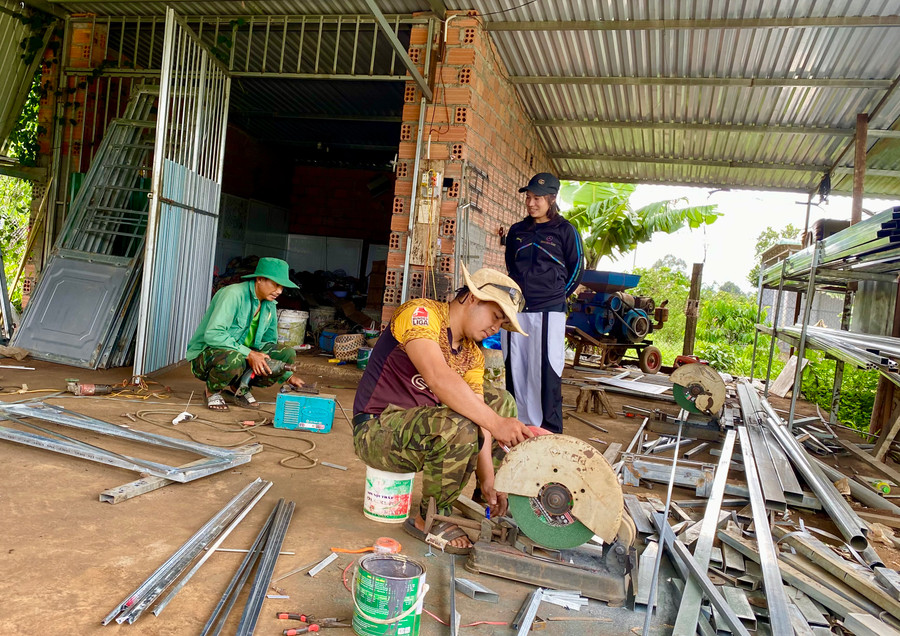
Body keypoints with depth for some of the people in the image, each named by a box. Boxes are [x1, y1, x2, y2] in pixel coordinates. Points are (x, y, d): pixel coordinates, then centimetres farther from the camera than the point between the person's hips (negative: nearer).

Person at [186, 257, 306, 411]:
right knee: (234, 359, -41)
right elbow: (212, 334, -30)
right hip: (206, 354, -7)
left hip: (244, 354, 7)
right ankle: (212, 390, -7)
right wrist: (248, 354, -33)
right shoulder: (234, 294, -20)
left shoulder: (269, 305, 5)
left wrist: (288, 376, 11)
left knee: (287, 354, -12)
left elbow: (269, 343, 18)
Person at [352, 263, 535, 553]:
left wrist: (487, 480, -13)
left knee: (502, 402, 12)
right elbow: (438, 377, -35)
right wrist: (495, 423, -36)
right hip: (377, 428, -9)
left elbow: (479, 415, -2)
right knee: (458, 428, -34)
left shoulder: (472, 355, 7)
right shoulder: (421, 313, -18)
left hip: (419, 423, 9)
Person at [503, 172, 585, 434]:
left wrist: (557, 295, 9)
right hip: (516, 309, 5)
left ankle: (550, 430, 2)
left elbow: (576, 270, 7)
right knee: (515, 369, 5)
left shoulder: (565, 230, 1)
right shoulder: (517, 231, 14)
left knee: (546, 371, -5)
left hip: (548, 312, -4)